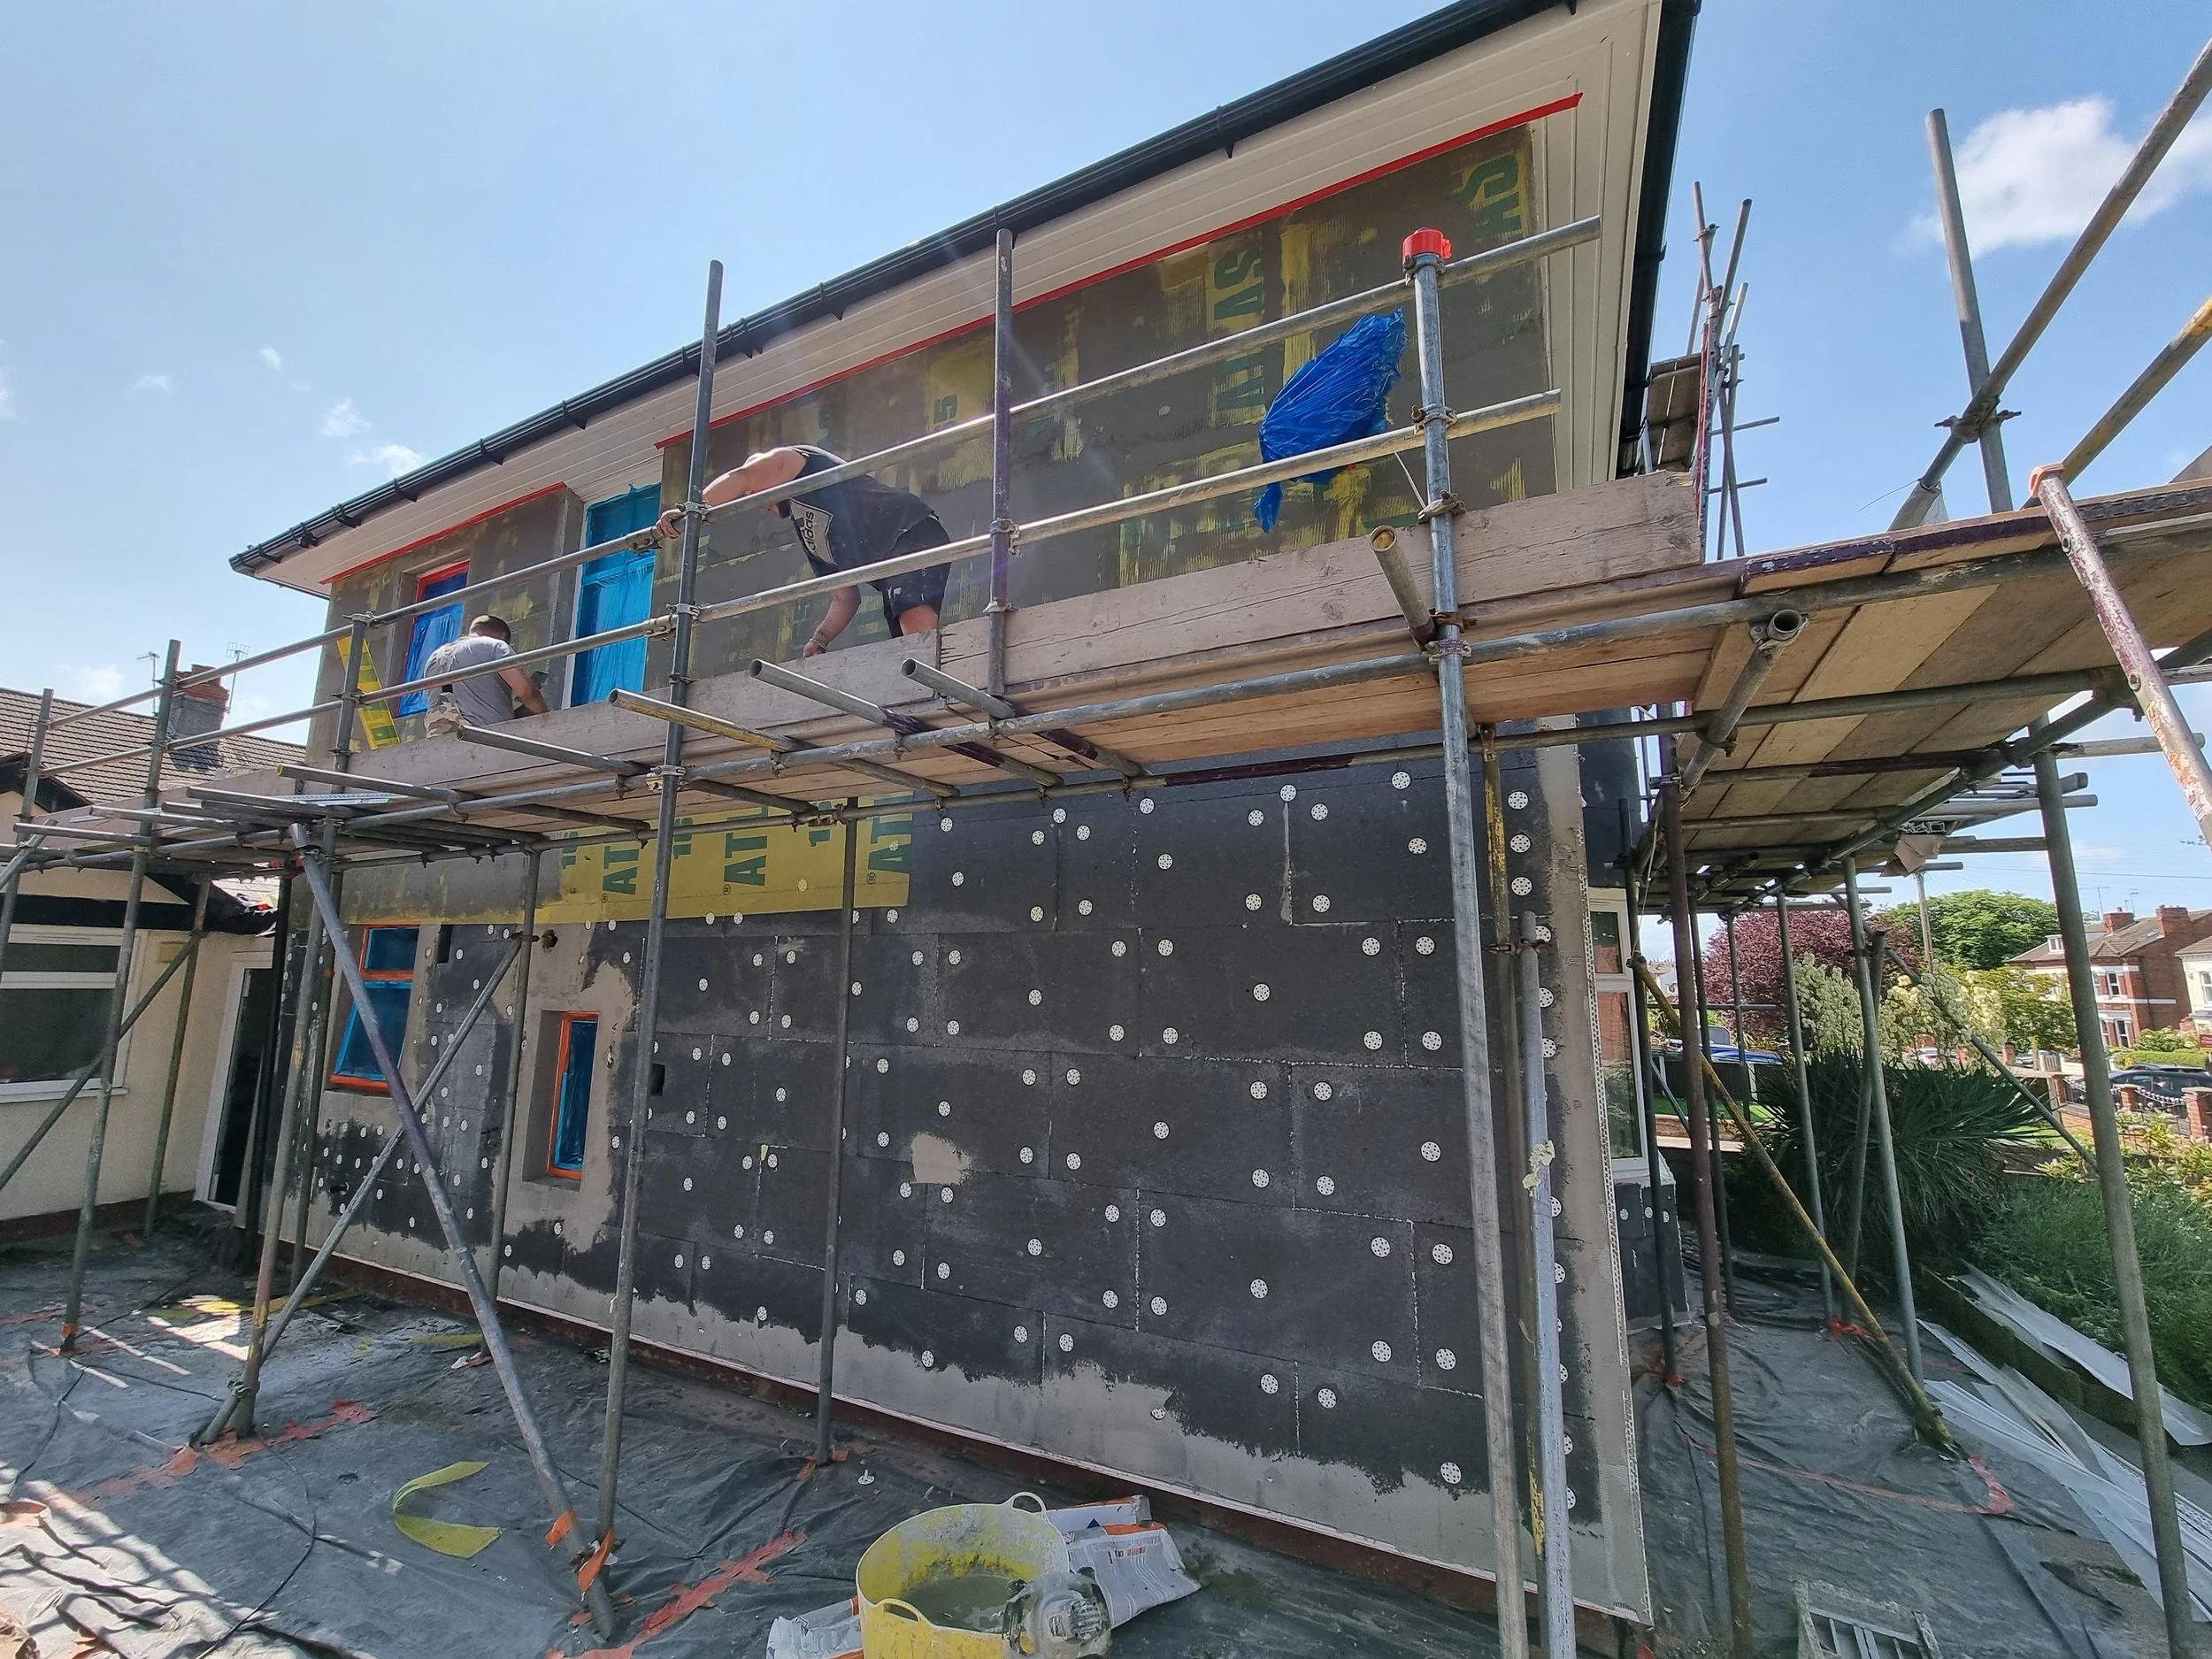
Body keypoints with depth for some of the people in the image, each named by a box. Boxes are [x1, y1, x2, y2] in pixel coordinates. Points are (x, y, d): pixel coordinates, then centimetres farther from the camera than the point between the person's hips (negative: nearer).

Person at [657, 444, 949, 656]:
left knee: (919, 632, -30)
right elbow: (846, 598, 24)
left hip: (911, 532, -8)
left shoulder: (787, 460, 12)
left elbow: (741, 478, -10)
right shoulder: (809, 538, 31)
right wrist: (819, 641, 11)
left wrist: (687, 512, -6)